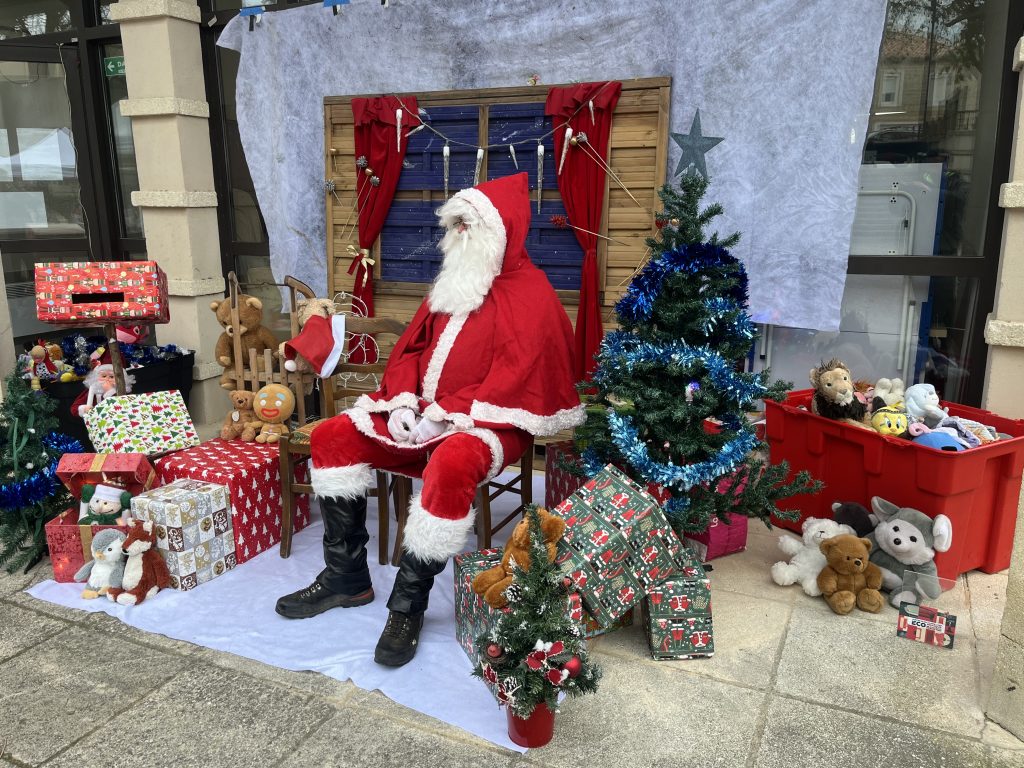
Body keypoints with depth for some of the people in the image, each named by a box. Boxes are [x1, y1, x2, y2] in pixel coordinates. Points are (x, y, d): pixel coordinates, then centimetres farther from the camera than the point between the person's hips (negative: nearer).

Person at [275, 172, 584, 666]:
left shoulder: (531, 294, -9)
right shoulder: (453, 284, 15)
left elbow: (514, 377, -18)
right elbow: (410, 347, 16)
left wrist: (445, 415, -22)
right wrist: (402, 402, -3)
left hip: (489, 421, -8)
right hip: (424, 413, 8)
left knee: (450, 466, -40)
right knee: (332, 437, -3)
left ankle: (409, 605, -21)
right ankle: (346, 576, 3)